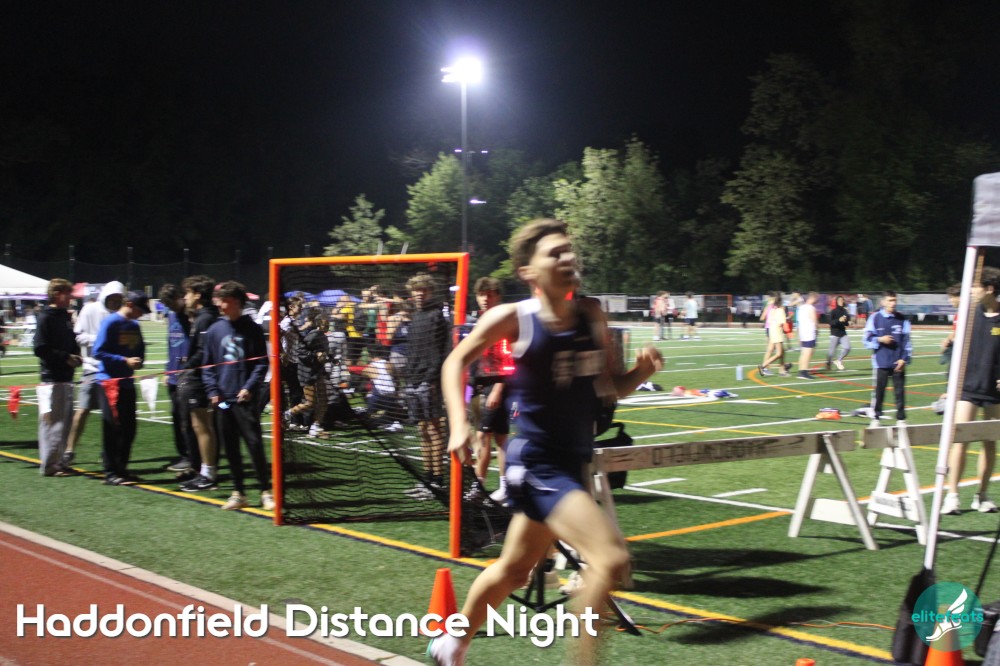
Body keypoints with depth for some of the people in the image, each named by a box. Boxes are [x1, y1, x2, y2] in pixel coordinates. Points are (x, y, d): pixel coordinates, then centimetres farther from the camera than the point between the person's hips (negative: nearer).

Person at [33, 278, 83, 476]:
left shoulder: (66, 316, 14)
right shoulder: (46, 317, -10)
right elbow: (40, 349, -15)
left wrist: (76, 356, 2)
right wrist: (66, 358, -17)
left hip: (66, 377, 8)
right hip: (52, 378, -8)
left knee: (65, 422, 12)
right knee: (52, 421, -5)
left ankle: (57, 462, 20)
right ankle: (49, 465, 1)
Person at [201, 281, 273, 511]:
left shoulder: (252, 329, -2)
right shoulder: (215, 330, 7)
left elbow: (262, 362, -1)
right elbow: (208, 365, 11)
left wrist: (250, 387, -12)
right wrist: (212, 390, 0)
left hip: (245, 399, -4)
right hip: (222, 399, 4)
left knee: (255, 444, -5)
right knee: (230, 448, 8)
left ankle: (266, 491, 2)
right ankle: (238, 493, 16)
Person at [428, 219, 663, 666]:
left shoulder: (592, 315, 2)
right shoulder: (513, 318, -12)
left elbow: (610, 387, 10)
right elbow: (456, 361, 2)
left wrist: (642, 370, -10)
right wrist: (459, 424, -10)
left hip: (572, 462, 7)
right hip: (536, 463, -7)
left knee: (513, 570, 23)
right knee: (611, 558, -23)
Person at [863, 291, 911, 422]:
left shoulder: (902, 319, 5)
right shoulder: (875, 318, 0)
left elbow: (907, 340, 6)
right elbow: (867, 340, 3)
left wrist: (904, 359, -2)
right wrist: (880, 340, -14)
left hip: (898, 363, 2)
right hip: (881, 362, -2)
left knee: (900, 391, 3)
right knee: (879, 391, 1)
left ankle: (901, 419, 10)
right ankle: (875, 418, 11)